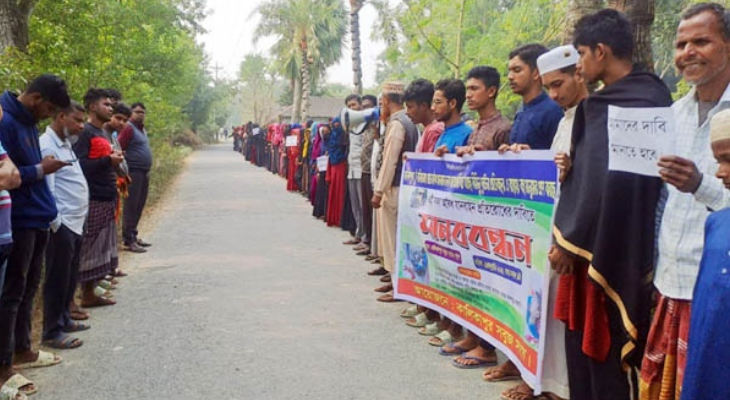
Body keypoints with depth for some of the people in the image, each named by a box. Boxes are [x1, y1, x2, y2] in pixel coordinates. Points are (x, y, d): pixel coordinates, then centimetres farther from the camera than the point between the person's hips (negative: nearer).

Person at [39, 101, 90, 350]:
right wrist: (56, 224, -18)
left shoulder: (65, 144, 16)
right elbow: (46, 190, -19)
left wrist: (76, 219, 15)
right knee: (57, 280, -1)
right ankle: (52, 332, 8)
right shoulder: (47, 146, -15)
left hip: (75, 223, 9)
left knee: (70, 278, 18)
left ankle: (64, 319, 31)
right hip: (62, 225, -9)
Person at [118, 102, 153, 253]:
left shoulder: (142, 129, 17)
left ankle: (134, 236, 22)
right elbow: (119, 150, -17)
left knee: (139, 207, 13)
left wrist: (147, 170, 16)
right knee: (131, 207, -7)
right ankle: (128, 241, -4)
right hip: (134, 172, -9)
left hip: (145, 173, 9)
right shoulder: (128, 128, -10)